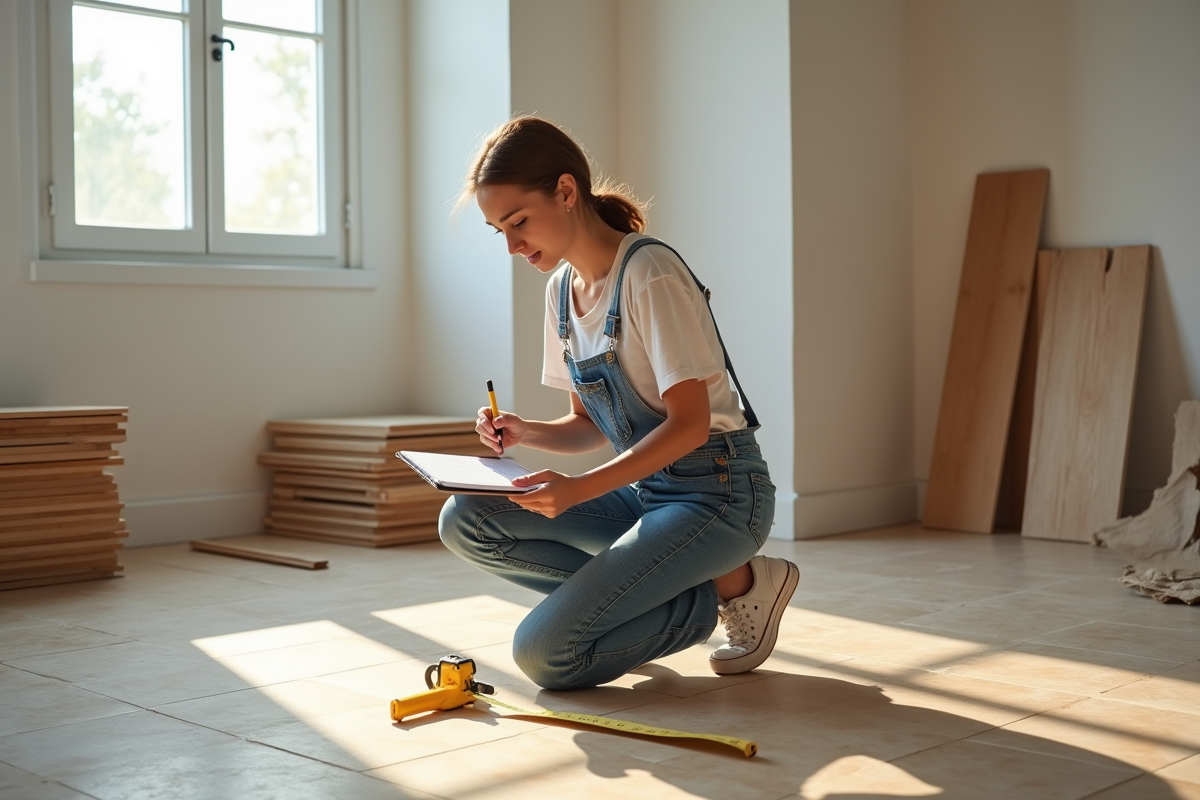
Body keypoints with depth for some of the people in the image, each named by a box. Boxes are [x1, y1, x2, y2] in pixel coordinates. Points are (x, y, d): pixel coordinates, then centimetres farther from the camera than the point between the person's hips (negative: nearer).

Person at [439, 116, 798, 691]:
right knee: (464, 522, -10)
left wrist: (579, 489, -30)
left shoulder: (649, 273, -17)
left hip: (716, 492, -8)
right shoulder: (561, 290, 9)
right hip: (645, 491, 8)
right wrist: (527, 433, -7)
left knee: (544, 654, -19)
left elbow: (689, 423, -21)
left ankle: (729, 585, -2)